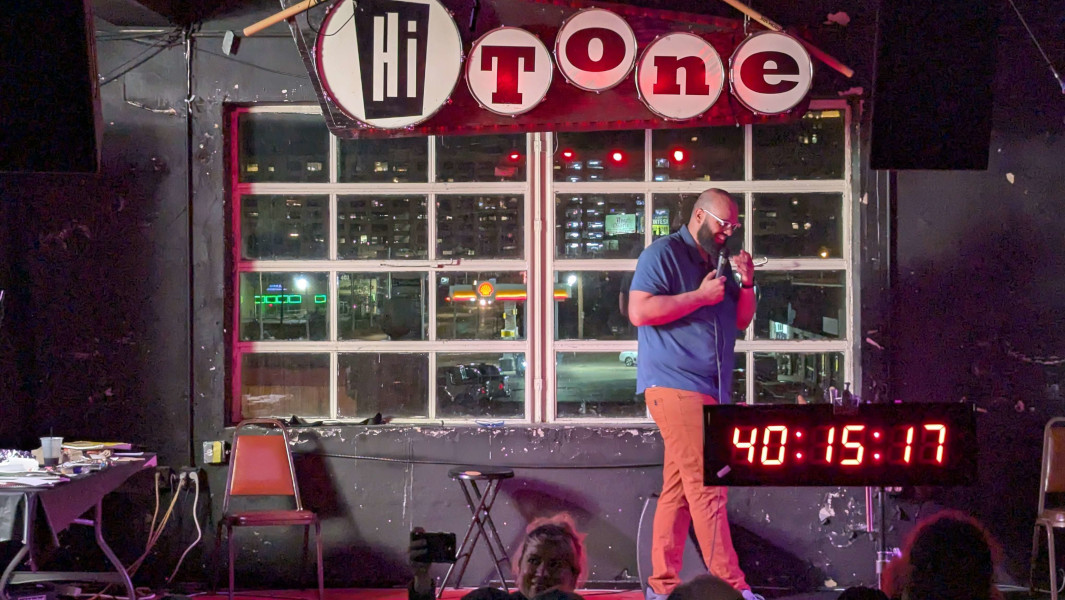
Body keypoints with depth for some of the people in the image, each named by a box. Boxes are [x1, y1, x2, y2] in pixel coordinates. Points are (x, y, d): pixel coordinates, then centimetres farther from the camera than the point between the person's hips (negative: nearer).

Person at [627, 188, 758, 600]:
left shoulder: (718, 264, 21)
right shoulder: (663, 254, -4)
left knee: (679, 489, 7)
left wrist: (746, 284, 5)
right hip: (675, 385, -8)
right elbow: (639, 311, -15)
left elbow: (740, 322, 23)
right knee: (706, 488, -13)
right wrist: (701, 296, -13)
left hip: (709, 391, 8)